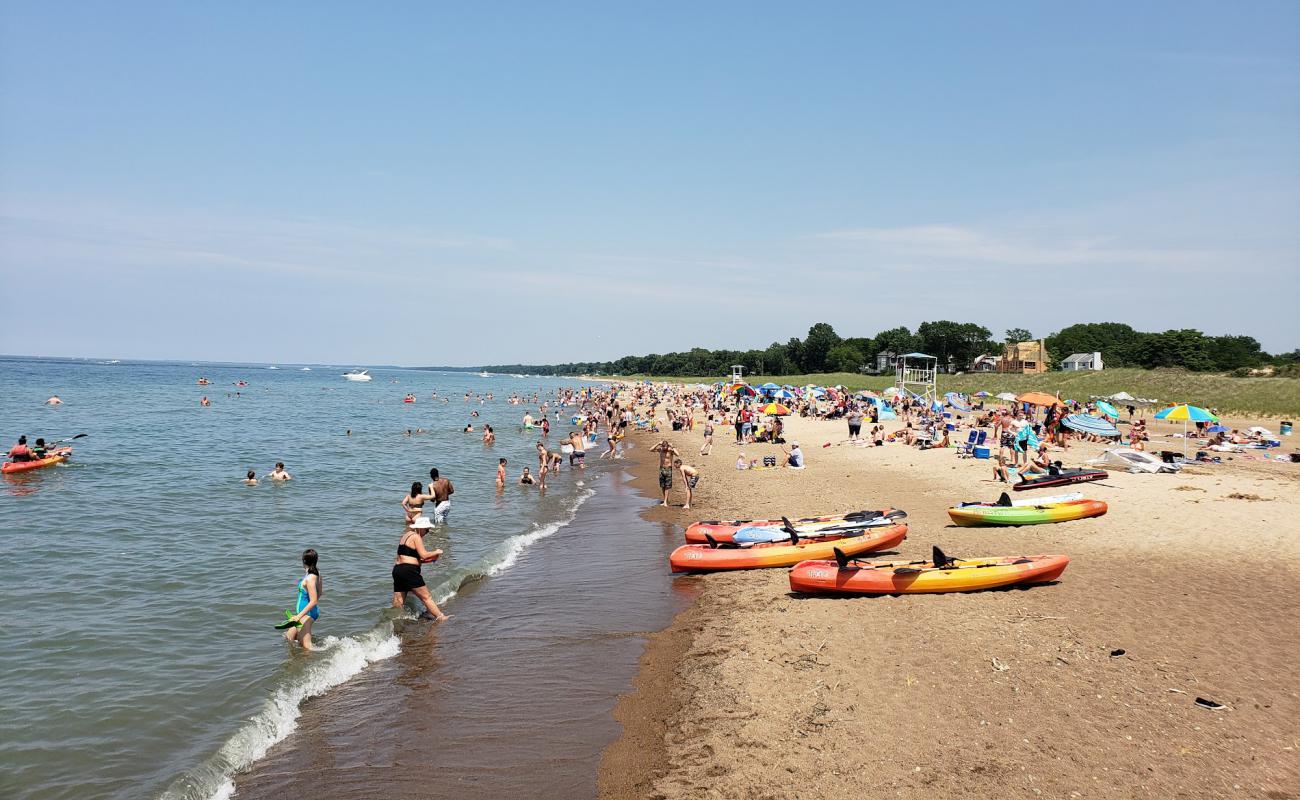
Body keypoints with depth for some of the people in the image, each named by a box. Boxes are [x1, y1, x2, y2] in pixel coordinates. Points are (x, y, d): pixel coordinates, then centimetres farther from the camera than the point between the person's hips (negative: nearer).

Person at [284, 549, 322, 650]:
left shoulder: (309, 579, -25)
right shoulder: (317, 573, 1)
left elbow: (313, 601, -27)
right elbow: (320, 593, 14)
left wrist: (299, 616, -29)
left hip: (307, 613, -9)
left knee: (306, 647, -2)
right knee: (289, 636, 23)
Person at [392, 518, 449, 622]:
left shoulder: (406, 535, 22)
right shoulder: (416, 536, -7)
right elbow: (423, 555, -15)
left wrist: (429, 560, 17)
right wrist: (436, 552, 1)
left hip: (397, 569, 9)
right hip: (409, 571, -9)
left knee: (398, 602, 6)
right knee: (426, 597, -2)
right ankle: (441, 617, 2)